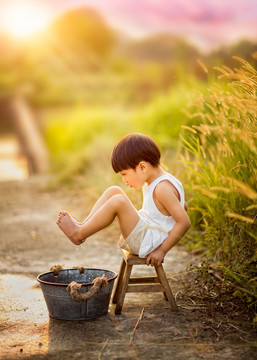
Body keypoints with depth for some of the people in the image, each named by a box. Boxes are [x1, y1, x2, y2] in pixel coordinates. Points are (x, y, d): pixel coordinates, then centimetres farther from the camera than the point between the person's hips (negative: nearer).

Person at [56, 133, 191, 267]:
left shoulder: (163, 188, -22)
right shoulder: (157, 181, 7)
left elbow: (184, 222, -26)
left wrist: (162, 250, -21)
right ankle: (82, 226, -4)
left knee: (118, 201, -28)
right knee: (114, 191, 6)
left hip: (145, 243, -10)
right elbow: (182, 207, 20)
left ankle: (79, 234, -12)